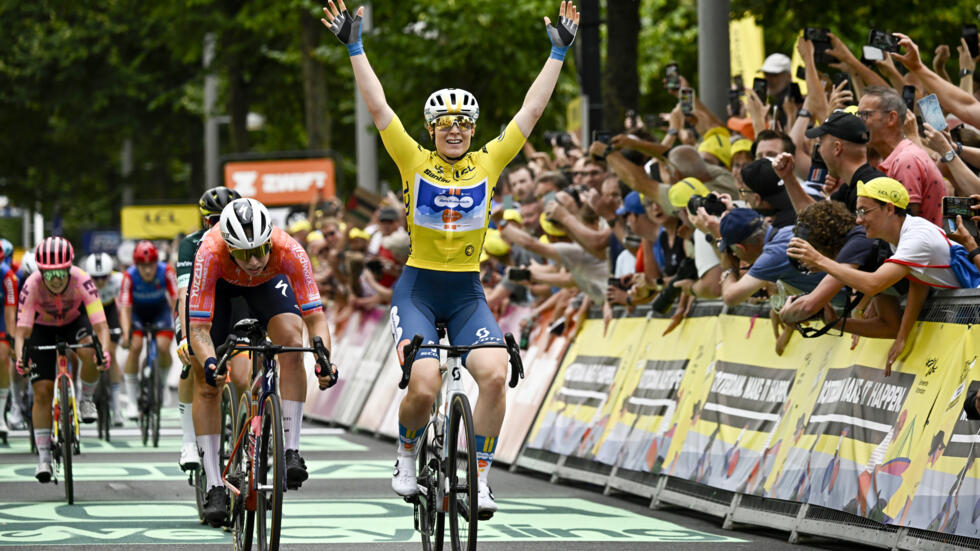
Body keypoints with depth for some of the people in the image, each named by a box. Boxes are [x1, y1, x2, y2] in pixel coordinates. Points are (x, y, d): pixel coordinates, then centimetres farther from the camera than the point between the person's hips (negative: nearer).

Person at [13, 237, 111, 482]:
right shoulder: (32, 285, -33)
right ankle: (43, 458, 1)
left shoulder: (81, 280, -34)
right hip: (43, 328, 0)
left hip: (74, 321, 0)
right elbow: (22, 329, -33)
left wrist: (104, 351, -55)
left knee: (90, 353, -34)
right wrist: (20, 357, -52)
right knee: (42, 391, -8)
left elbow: (100, 325, -37)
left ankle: (86, 399, -4)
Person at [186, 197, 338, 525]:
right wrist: (209, 362, -57)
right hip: (219, 282, -1)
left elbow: (314, 316, -35)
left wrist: (323, 356, -53)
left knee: (292, 339, -28)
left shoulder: (288, 251, -39)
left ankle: (290, 450, -22)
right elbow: (198, 329, -39)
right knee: (207, 383, -8)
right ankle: (214, 488, -1)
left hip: (267, 282, 1)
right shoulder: (211, 254, -42)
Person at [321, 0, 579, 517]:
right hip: (418, 289, -2)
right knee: (424, 387, -19)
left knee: (495, 375, -21)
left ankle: (479, 477, -8)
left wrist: (558, 52, 1)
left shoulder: (488, 163, 4)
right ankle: (406, 455, 13)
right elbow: (378, 107, -5)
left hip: (468, 294, 2)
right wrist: (355, 47, -9)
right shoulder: (415, 161, -1)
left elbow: (531, 110, 3)